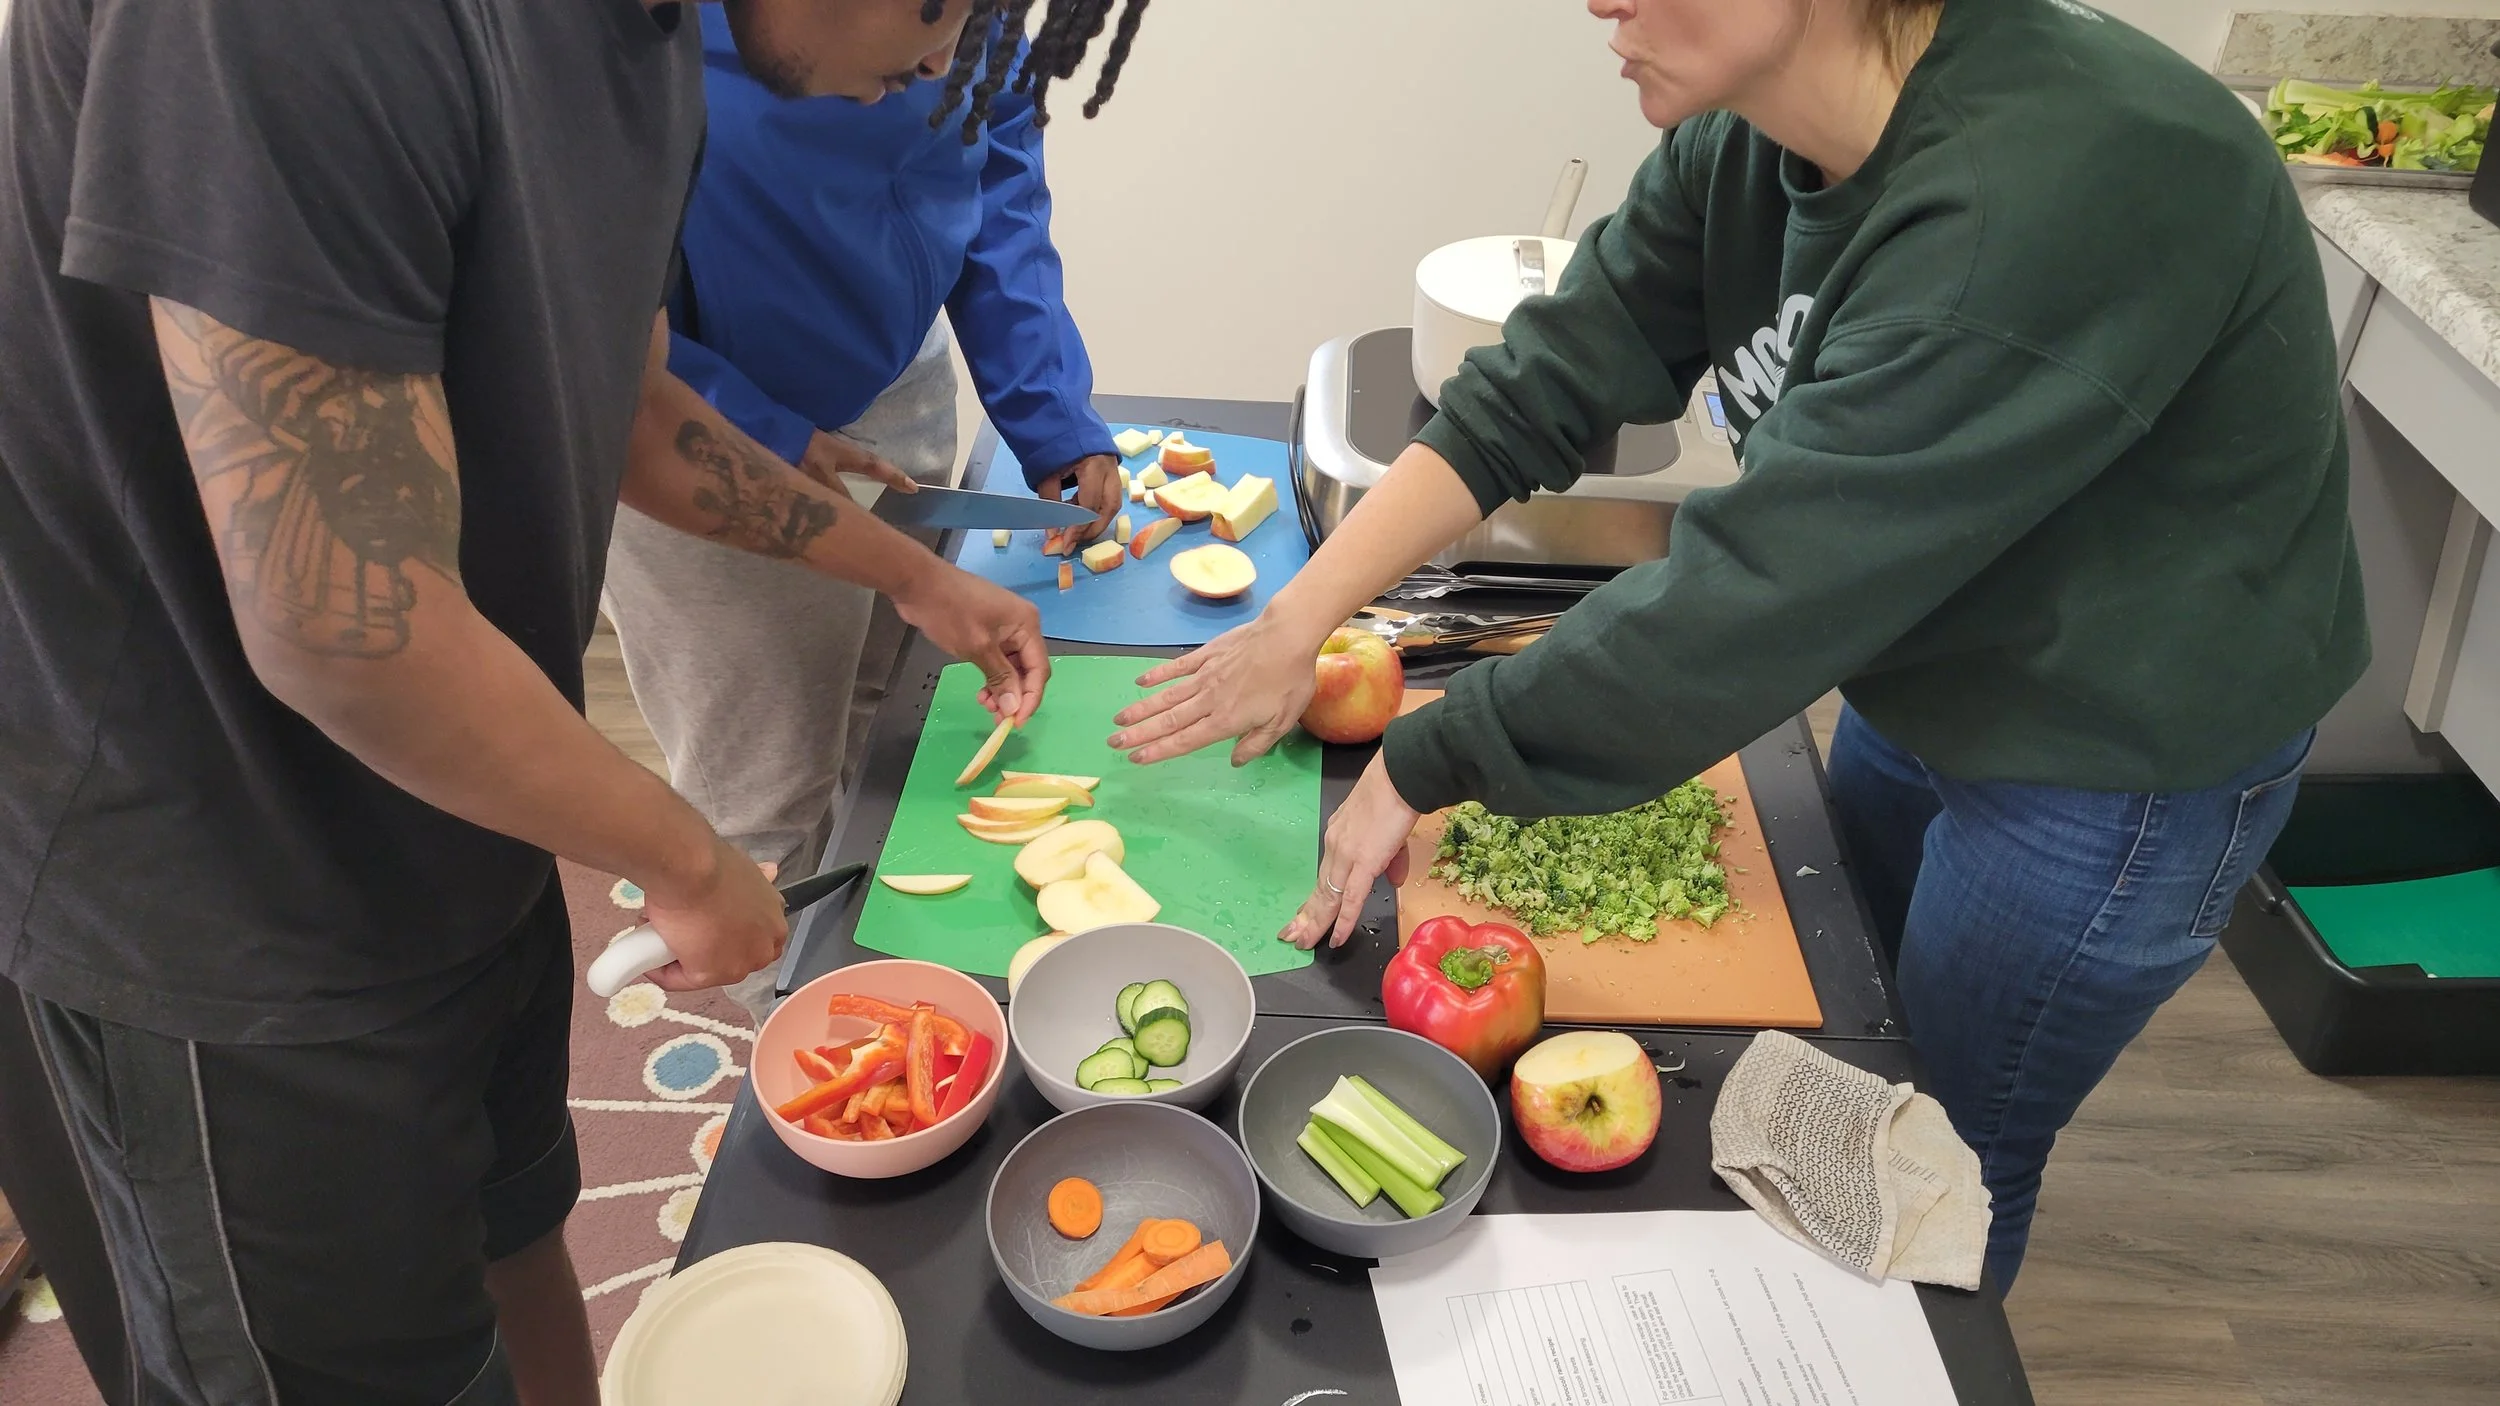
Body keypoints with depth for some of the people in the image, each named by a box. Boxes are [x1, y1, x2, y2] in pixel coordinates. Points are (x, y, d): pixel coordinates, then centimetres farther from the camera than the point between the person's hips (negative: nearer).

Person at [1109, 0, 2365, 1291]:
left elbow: (1757, 592, -36)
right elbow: (1540, 389, -8)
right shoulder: (1742, 143, -12)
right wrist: (1298, 624, -13)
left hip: (2120, 762, -7)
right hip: (1919, 672, 7)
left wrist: (1428, 763, -27)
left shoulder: (2049, 193, -37)